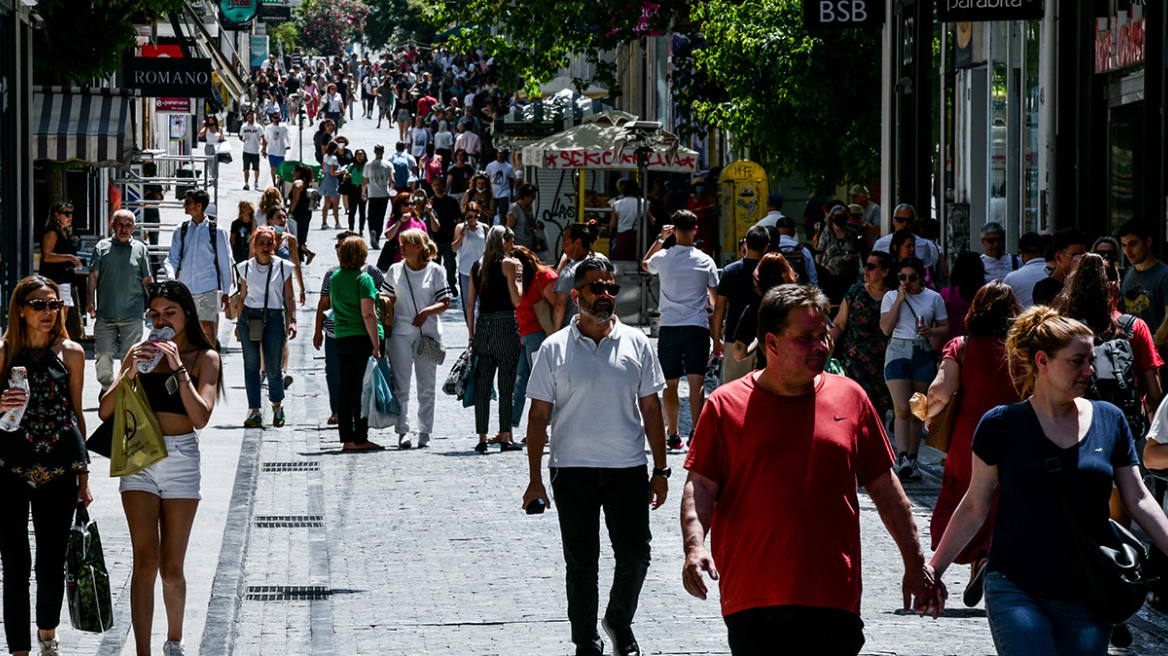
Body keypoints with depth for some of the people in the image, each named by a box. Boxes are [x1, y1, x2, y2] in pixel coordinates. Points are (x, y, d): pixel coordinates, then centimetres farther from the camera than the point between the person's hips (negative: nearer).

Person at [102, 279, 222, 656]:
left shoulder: (204, 357, 1)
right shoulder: (142, 353, 8)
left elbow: (200, 417, -13)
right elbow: (105, 412, 3)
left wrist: (178, 367, -17)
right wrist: (129, 373, -12)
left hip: (181, 459, -1)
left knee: (171, 569, 4)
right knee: (145, 561, -10)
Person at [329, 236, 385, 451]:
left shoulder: (335, 278, 9)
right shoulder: (364, 279, -12)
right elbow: (368, 314, -17)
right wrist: (376, 344, -17)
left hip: (342, 337, 7)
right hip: (363, 337, -7)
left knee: (345, 389, 9)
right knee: (363, 389, -3)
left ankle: (347, 438, 10)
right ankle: (360, 438, -3)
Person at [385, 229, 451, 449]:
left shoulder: (435, 271, 1)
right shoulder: (394, 271, 8)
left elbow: (445, 303, 1)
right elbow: (388, 302, 10)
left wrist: (427, 311, -17)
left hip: (427, 332, -1)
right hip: (400, 332, 1)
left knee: (427, 387, 3)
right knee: (400, 386, -3)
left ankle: (424, 432, 10)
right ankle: (403, 432, 0)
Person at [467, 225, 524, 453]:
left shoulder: (476, 267, 10)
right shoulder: (508, 264, -5)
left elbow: (470, 304, 10)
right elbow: (516, 300, -9)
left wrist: (472, 335, 15)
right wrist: (518, 277, 6)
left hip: (482, 325, 5)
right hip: (505, 324, -5)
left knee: (482, 385, 6)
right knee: (507, 384, 0)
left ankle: (482, 437, 5)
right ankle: (505, 437, -2)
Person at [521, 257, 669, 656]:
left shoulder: (636, 344, 5)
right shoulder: (555, 349, 1)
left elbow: (651, 410, 9)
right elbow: (539, 417, 1)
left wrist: (660, 470, 5)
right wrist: (535, 480, -3)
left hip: (628, 469, 1)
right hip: (573, 470, -1)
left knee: (635, 555, 1)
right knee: (581, 563, 3)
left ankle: (620, 622, 26)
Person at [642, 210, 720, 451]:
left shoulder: (662, 258, -1)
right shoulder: (705, 261, -2)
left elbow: (644, 263, 25)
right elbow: (715, 299, 3)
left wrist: (660, 239, 21)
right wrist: (715, 329, 13)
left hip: (669, 327, 1)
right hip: (697, 327, -1)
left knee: (670, 384, 8)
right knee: (696, 381, -6)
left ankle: (673, 435, 14)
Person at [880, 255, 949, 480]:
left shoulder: (934, 298, 8)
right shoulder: (891, 297, 6)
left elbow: (945, 328, 11)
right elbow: (886, 328, -4)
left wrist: (931, 331, -10)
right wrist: (899, 300, -8)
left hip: (923, 354, 2)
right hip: (898, 353, -1)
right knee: (902, 409, -14)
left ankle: (912, 459, 10)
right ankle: (902, 458, -22)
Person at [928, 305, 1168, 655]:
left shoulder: (1109, 421, 5)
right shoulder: (1001, 425, -1)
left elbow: (1139, 500, 6)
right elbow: (974, 507, 6)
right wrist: (934, 569, 4)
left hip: (1086, 600, 2)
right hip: (1016, 594, -2)